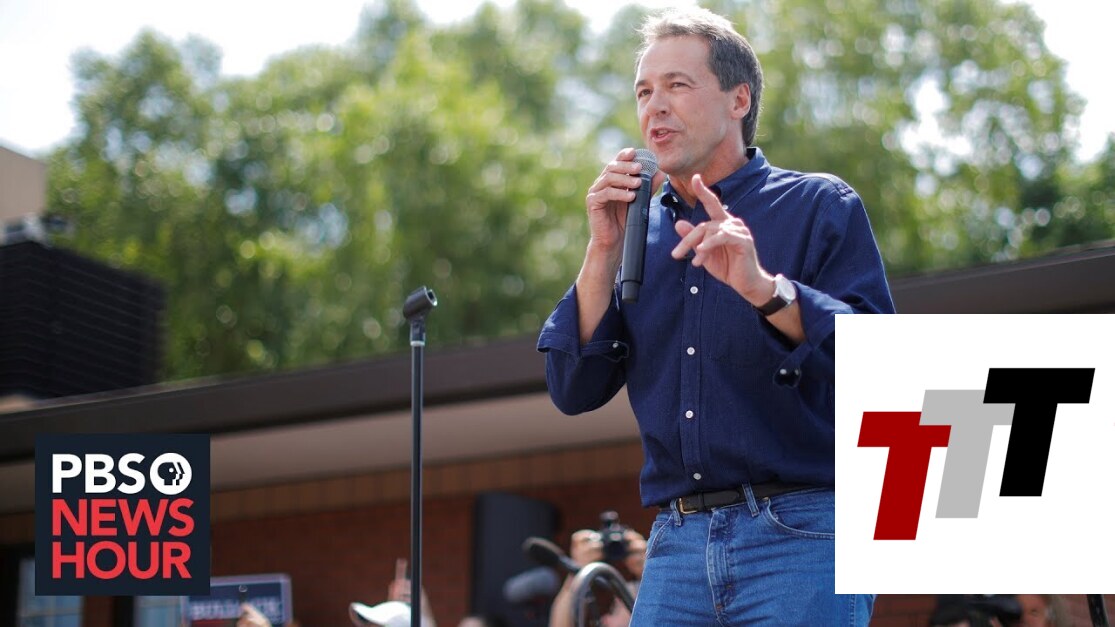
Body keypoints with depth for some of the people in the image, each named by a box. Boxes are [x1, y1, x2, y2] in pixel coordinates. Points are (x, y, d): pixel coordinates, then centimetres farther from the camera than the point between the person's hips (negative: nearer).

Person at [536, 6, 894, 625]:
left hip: (800, 535, -4)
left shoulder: (820, 207, 2)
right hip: (677, 545, 4)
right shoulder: (639, 230, 15)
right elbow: (573, 391, 7)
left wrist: (764, 288, -23)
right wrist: (603, 252, -2)